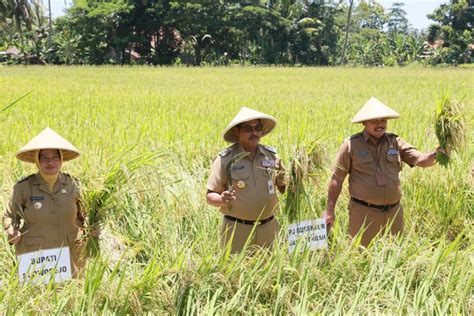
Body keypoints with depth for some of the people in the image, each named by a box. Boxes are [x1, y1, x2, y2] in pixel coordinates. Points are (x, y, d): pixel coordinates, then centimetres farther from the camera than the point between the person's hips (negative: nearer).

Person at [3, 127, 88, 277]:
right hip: (33, 257, -2)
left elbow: (81, 214, 17)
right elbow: (10, 215, 9)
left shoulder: (72, 184, 2)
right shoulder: (23, 187, -4)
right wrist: (12, 232, -9)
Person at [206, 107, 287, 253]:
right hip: (237, 230, -3)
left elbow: (283, 187, 15)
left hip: (268, 229, 4)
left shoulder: (271, 155, 4)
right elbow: (210, 196, -4)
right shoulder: (225, 159, -6)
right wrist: (223, 200, -24)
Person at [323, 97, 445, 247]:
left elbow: (420, 160, -4)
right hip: (363, 212, -4)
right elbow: (337, 179, -3)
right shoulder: (351, 145, -4)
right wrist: (330, 210, -4)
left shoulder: (395, 142, 5)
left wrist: (435, 155, -27)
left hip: (394, 211, 4)